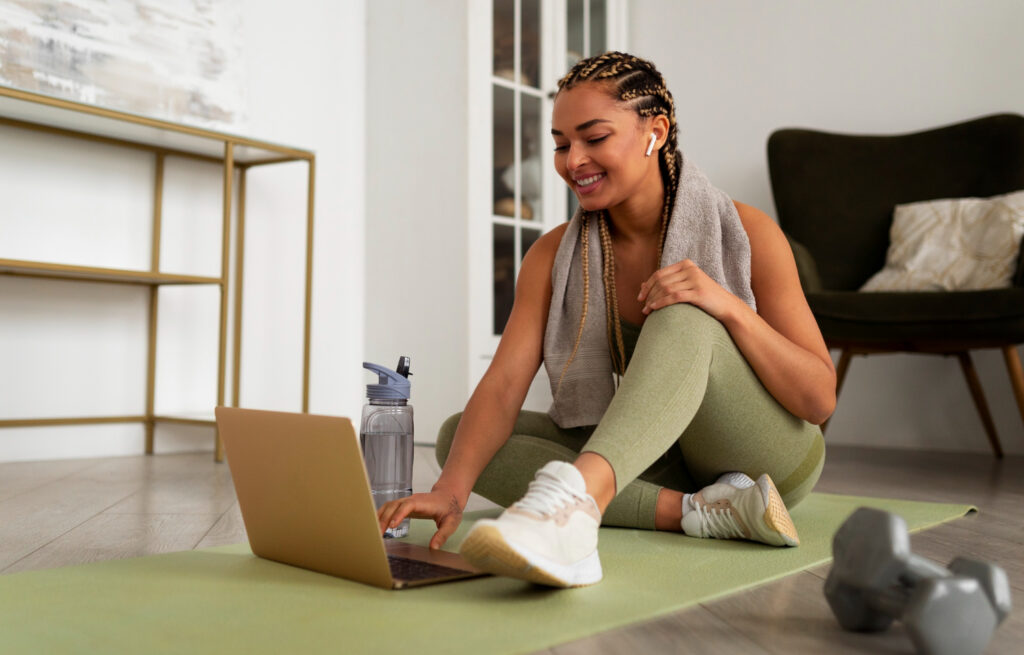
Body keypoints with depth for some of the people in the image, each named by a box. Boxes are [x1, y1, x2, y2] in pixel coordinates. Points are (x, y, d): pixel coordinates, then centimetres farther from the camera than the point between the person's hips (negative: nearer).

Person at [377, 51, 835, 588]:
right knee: (457, 435, -17)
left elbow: (820, 399, -13)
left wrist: (730, 306, -29)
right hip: (655, 465, 4)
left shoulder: (744, 232, -12)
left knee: (684, 317, -32)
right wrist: (451, 489, -35)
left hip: (768, 457, -3)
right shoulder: (554, 255, -4)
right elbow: (502, 385, -17)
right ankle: (696, 512, -26)